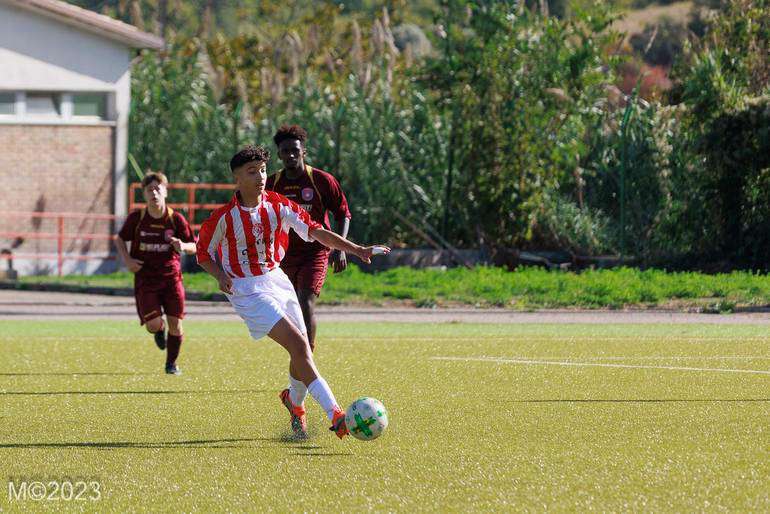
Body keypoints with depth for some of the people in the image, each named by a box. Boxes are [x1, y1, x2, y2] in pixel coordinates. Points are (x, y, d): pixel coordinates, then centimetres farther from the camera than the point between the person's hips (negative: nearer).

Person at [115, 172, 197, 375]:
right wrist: (127, 260, -3)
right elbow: (120, 239, 13)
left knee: (175, 324, -3)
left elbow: (194, 247, 4)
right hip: (145, 279, 0)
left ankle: (172, 363, 21)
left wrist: (183, 246, -19)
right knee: (153, 324, -14)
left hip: (171, 276, 0)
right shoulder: (136, 218, -3)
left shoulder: (176, 219, -4)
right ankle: (159, 331, 26)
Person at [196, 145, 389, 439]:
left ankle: (295, 401, 38)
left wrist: (356, 250, -16)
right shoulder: (224, 217, -13)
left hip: (276, 279, 6)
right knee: (298, 345, -19)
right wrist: (221, 275, -20)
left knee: (302, 348, 4)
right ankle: (335, 415, -24)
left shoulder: (278, 206, -3)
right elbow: (203, 253, 0)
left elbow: (316, 231, -6)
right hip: (247, 290, -6)